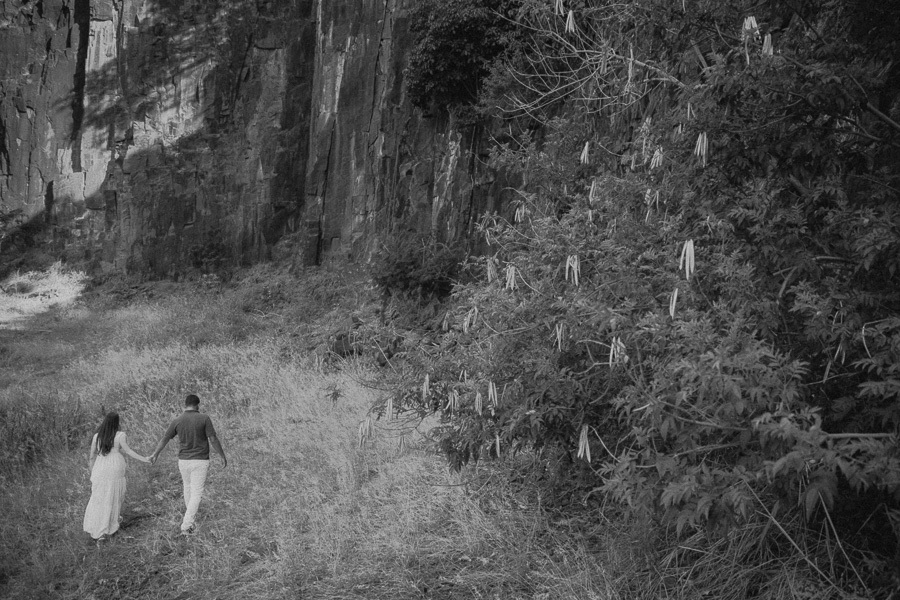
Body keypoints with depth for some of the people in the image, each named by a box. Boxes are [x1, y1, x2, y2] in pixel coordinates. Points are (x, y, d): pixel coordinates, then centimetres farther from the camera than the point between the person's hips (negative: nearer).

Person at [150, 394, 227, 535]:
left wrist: (155, 454, 25)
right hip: (200, 462, -3)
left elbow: (164, 439, 8)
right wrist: (223, 456, -2)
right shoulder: (204, 418, -13)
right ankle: (186, 525, -8)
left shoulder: (177, 421, -4)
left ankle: (189, 516, 42)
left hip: (183, 461, 3)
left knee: (188, 487, 28)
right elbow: (213, 440, -14)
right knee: (196, 494, 1)